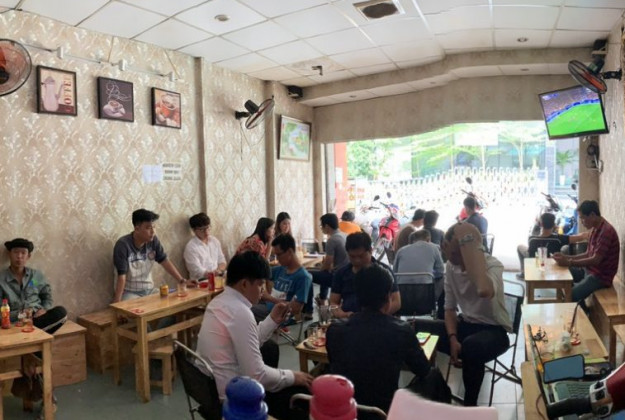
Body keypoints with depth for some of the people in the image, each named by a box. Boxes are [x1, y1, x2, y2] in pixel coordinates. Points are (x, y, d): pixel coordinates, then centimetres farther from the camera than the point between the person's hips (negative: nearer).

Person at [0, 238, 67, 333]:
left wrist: (44, 310, -3)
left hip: (38, 317, 4)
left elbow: (47, 295, 19)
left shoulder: (37, 275, 14)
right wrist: (18, 315, -17)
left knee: (61, 312, -29)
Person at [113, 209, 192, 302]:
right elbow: (121, 276, -20)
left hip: (149, 289, 6)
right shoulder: (123, 245, -19)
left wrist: (182, 280, -7)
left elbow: (165, 262, 1)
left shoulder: (153, 240, -4)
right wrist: (117, 302, -25)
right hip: (130, 292, -5)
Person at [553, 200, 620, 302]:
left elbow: (595, 260, -26)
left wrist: (569, 263, -24)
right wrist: (566, 257, 2)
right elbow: (588, 254, 15)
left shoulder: (606, 231, -21)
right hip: (589, 270, 10)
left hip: (600, 276, -10)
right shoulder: (596, 229, 11)